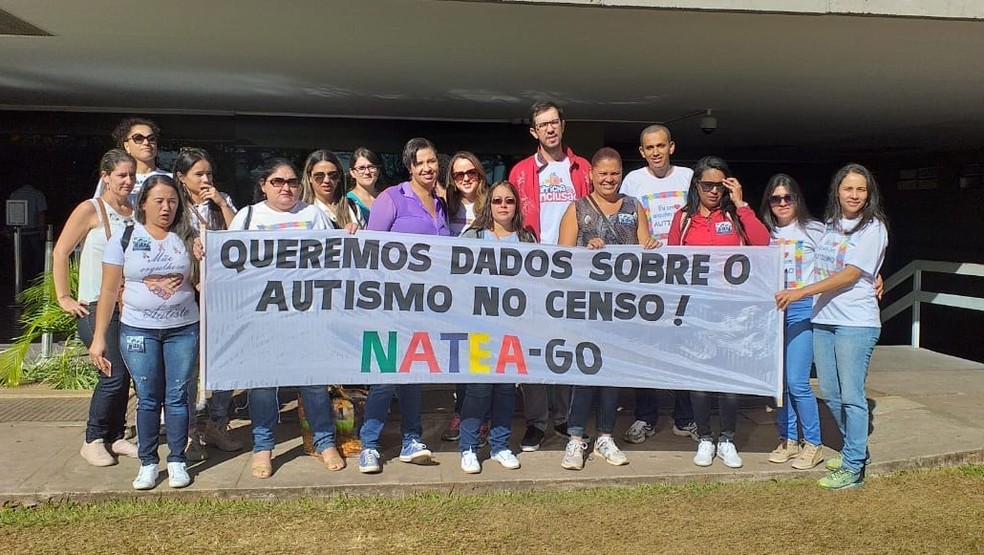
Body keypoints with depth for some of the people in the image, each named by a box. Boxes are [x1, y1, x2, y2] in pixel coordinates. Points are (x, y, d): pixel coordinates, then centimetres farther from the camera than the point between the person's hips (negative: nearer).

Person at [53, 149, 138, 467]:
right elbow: (60, 253, -5)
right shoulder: (91, 209, -6)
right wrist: (64, 298, -7)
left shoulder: (135, 211, 9)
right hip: (97, 306, -5)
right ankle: (93, 441, 8)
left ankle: (115, 437, 21)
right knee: (114, 374, -10)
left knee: (123, 374, 7)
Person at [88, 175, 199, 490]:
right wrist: (99, 338, -1)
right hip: (138, 330, -1)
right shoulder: (124, 239, 2)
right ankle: (148, 463, 15)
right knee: (148, 399, 2)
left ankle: (177, 461, 13)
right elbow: (109, 291, 2)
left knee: (177, 396, 2)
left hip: (183, 329, 1)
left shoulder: (187, 239, 5)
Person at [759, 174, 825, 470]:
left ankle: (813, 444, 7)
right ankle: (787, 439, 22)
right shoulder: (766, 233, 11)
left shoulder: (815, 231, 1)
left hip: (802, 310, -4)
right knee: (779, 380, 9)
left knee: (797, 382, -9)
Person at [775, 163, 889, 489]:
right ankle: (856, 448, 30)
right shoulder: (830, 225, 14)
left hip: (856, 322, -7)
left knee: (851, 396, -5)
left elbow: (849, 275, -14)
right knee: (829, 393, 12)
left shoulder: (873, 228, -6)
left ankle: (853, 468, 3)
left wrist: (800, 293, -17)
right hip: (823, 319, 7)